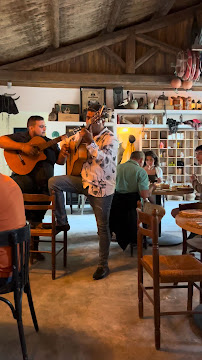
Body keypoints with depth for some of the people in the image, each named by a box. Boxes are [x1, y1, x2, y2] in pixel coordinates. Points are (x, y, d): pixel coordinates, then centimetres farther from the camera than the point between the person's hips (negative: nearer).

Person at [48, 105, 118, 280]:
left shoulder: (110, 138, -11)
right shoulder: (83, 134, 6)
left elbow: (105, 160, -27)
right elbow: (68, 142, 25)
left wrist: (90, 143, -34)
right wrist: (64, 151, 8)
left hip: (102, 187, -5)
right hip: (85, 181, 6)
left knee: (102, 226, 1)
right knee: (53, 182, -9)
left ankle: (103, 265, 17)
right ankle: (62, 222, 5)